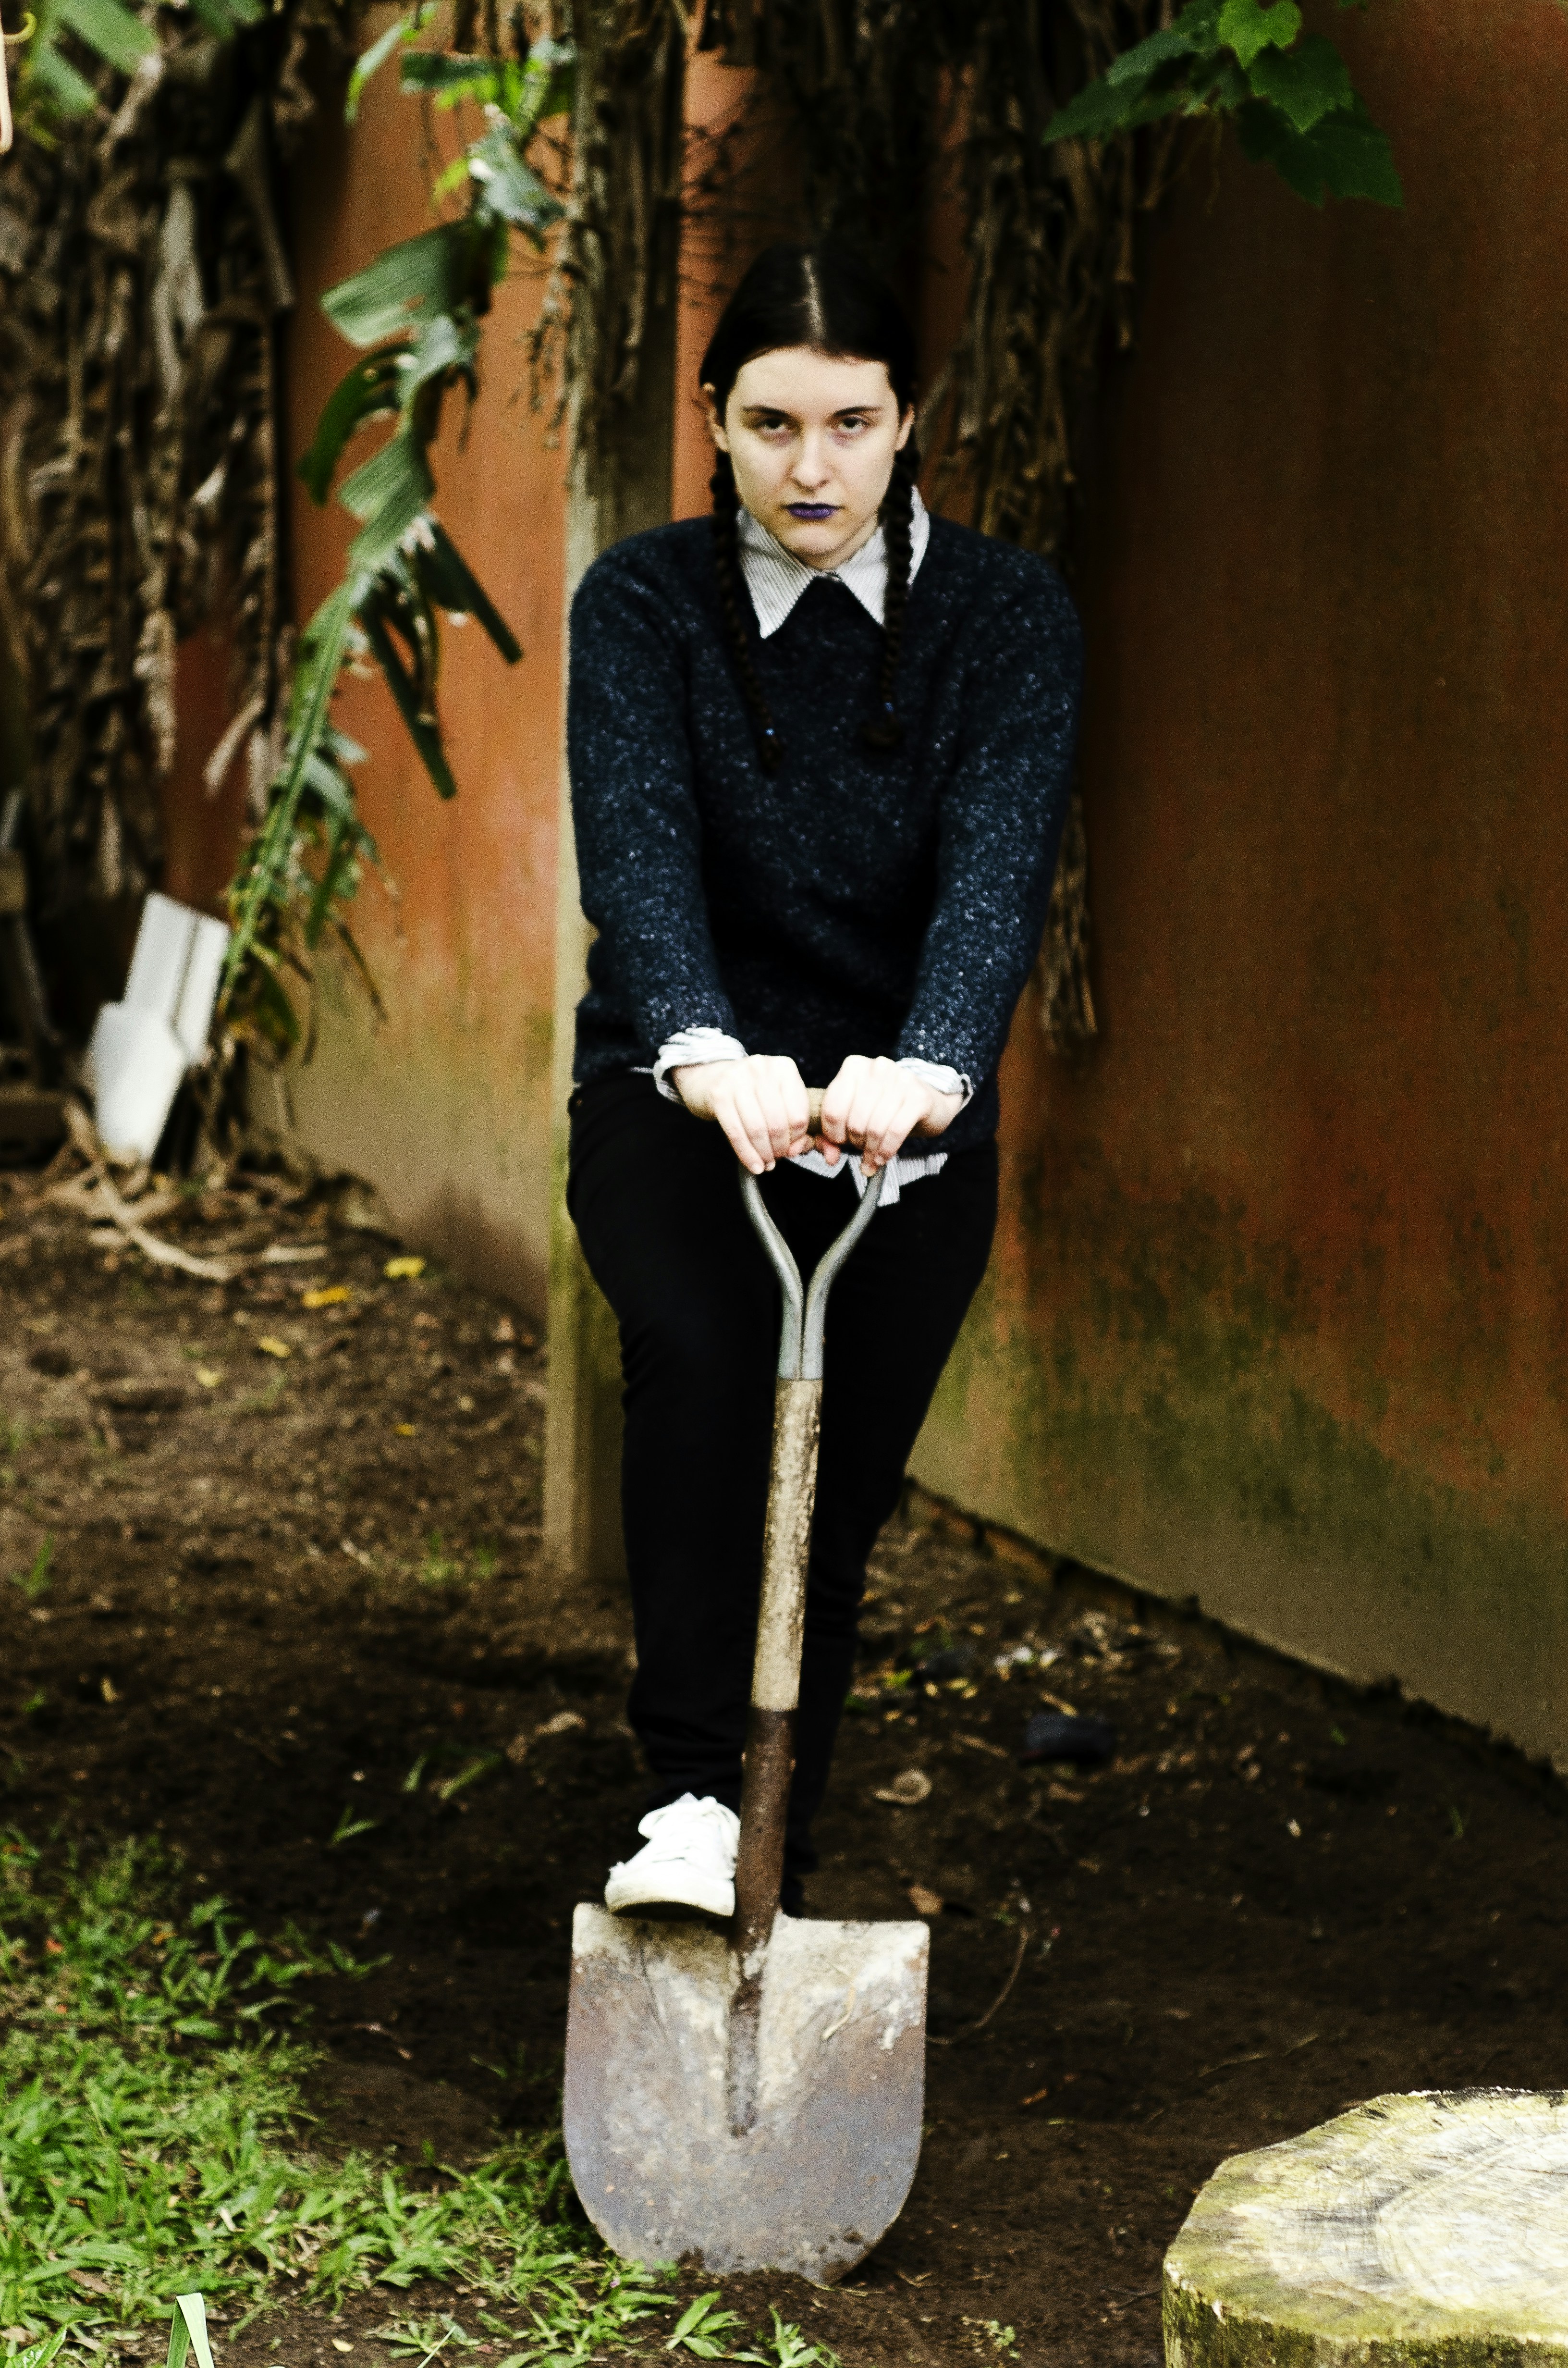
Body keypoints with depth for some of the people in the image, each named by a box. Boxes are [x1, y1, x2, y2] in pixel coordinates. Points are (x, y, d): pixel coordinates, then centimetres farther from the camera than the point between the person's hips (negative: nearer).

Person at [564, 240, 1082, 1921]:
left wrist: (929, 1067, -43)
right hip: (678, 1091, -1)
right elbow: (636, 851, -23)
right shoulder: (642, 605, -7)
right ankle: (691, 1793, -28)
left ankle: (771, 1877, 22)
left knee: (831, 1509, 3)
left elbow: (998, 868, -23)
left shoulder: (1005, 616, -7)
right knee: (700, 1344, -31)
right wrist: (703, 1052, -44)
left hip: (904, 1114, 1)